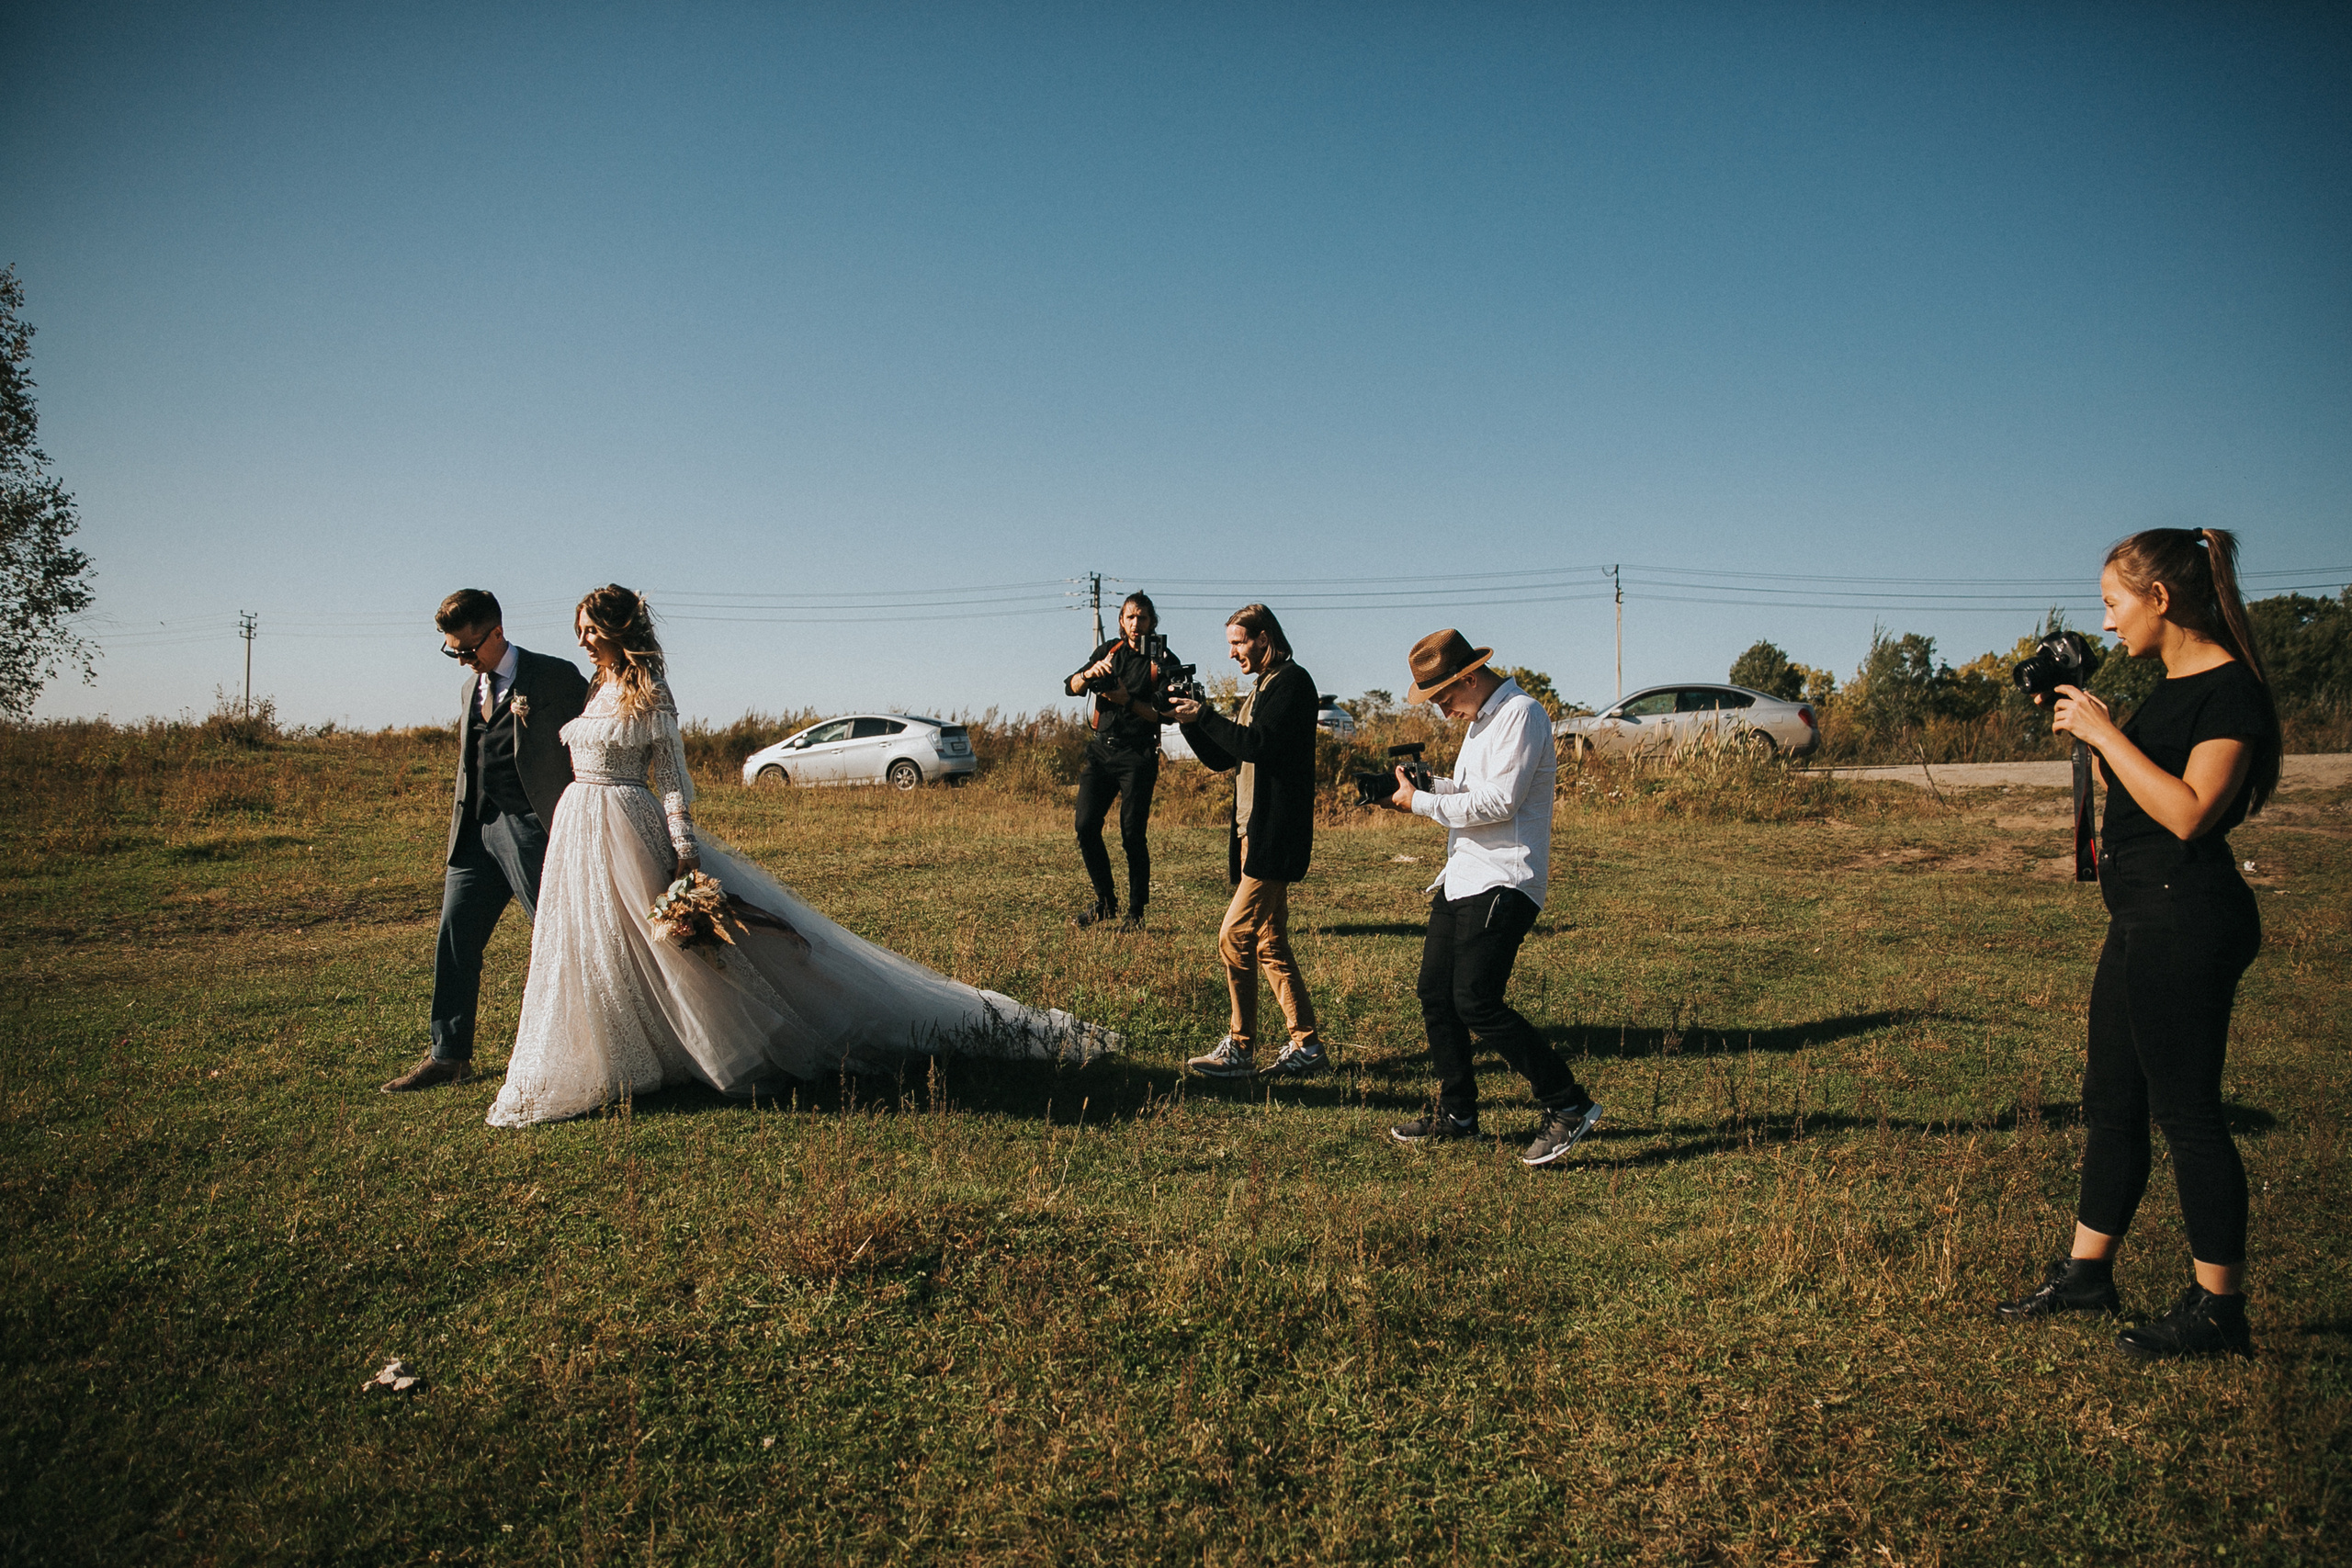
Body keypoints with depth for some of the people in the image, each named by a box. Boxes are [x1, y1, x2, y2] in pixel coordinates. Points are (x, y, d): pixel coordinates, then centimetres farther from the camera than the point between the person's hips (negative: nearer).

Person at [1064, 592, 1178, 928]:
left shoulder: (1164, 662, 0)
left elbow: (1164, 714, -9)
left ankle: (1136, 912, 4)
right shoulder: (1109, 651, 13)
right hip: (1100, 749, 4)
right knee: (1086, 826, -3)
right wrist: (1090, 674, -15)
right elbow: (1071, 687, 6)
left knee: (1133, 835, -5)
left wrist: (1129, 701, -22)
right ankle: (1106, 902, 12)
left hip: (1137, 756, -4)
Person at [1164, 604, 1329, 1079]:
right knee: (1270, 945, 11)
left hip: (1274, 838, -10)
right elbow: (1223, 758, 19)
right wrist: (1190, 721, 5)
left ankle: (1240, 1048, -3)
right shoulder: (1260, 690, 21)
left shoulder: (1293, 682, -9)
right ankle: (1307, 1045, 17)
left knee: (1235, 937, -11)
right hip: (1253, 835, 10)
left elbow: (1260, 745, -22)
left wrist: (1204, 715, -16)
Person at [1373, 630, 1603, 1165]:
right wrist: (1429, 784, 7)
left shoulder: (1521, 714, -12)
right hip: (1462, 878, 10)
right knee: (1435, 993, 9)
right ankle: (1456, 1115, 21)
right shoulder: (1482, 719, 19)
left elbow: (1499, 801, -20)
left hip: (1503, 883, -10)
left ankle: (1568, 1106, -6)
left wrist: (1420, 803, -13)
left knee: (1476, 1001, -15)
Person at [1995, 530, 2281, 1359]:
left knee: (2186, 1108, -2)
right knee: (2110, 1101, 15)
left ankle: (2219, 1308, 10)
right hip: (2142, 917, 10)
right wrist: (2084, 725, 10)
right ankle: (2086, 1271, 26)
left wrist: (2107, 733, -19)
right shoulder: (2172, 684, 14)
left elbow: (2189, 813, -24)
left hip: (2189, 918, -10)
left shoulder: (2231, 690, -15)